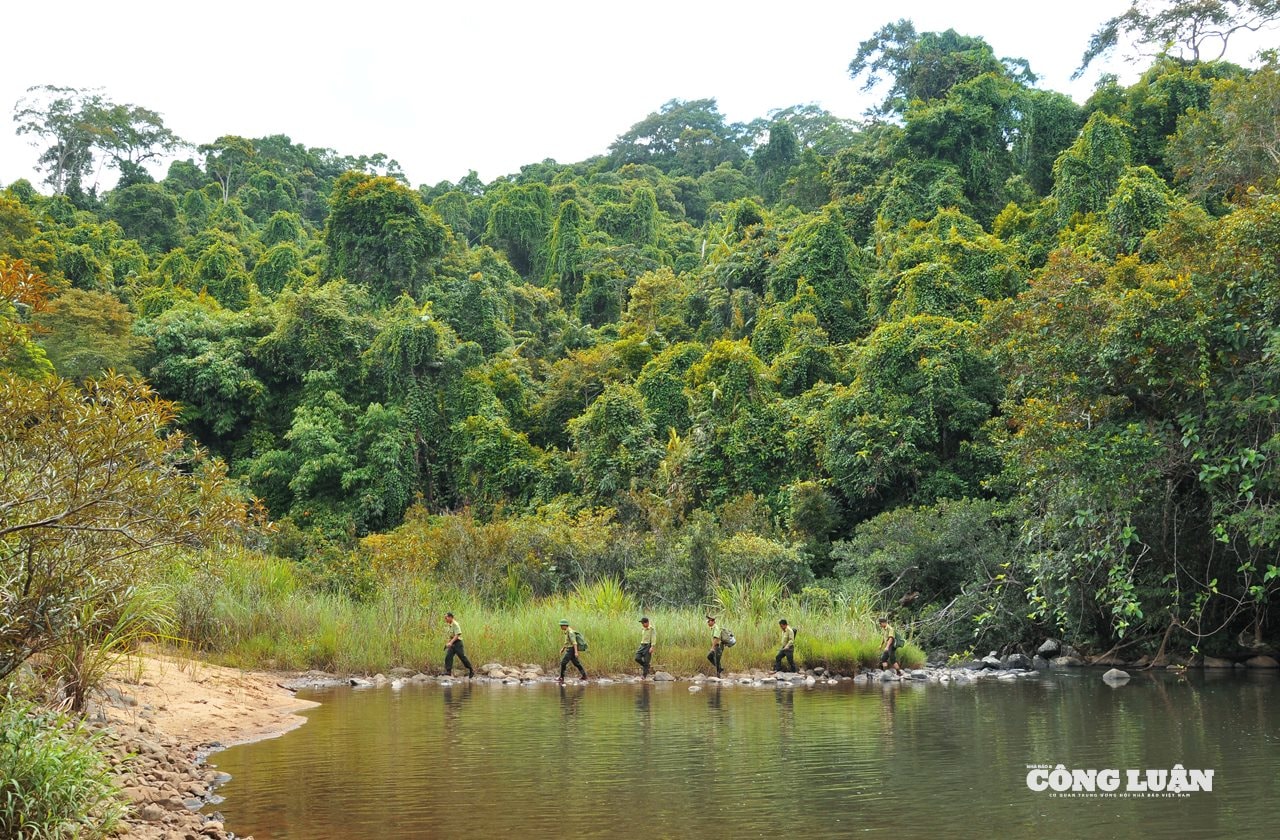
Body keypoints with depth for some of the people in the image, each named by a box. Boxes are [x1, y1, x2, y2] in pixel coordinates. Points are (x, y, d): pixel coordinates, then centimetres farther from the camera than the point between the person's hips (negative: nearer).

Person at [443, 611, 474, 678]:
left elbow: (457, 635, -23)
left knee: (462, 657, -4)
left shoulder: (455, 624, -16)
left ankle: (471, 670, 8)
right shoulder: (450, 625, 12)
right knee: (448, 657, -4)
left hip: (457, 643, -9)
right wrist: (448, 643, 20)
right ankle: (448, 672, -5)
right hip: (452, 643, 9)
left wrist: (450, 642, -30)